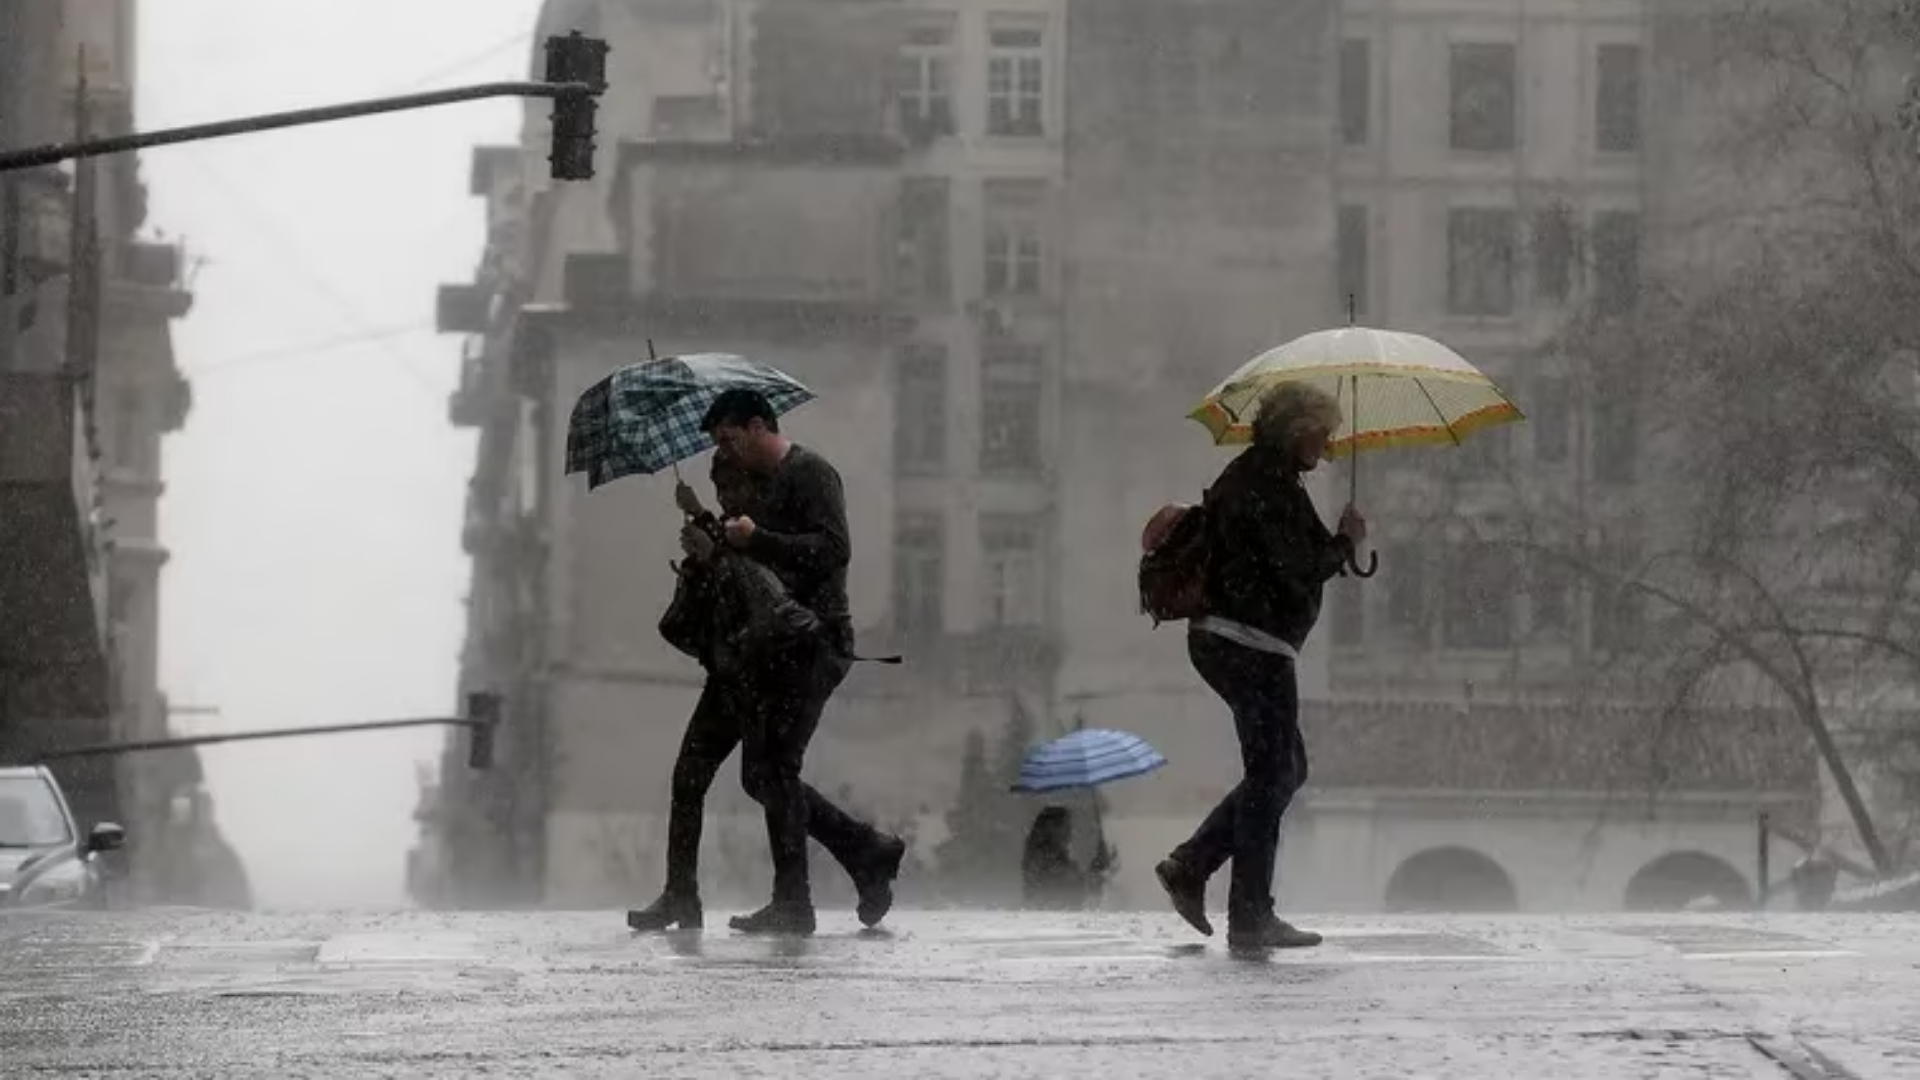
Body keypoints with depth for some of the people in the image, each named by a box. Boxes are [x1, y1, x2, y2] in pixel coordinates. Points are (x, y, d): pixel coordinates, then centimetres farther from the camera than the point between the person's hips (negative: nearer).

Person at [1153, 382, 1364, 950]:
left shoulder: (1245, 475, 18)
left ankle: (1189, 866, 12)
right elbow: (1299, 572, -20)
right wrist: (1345, 542, -5)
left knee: (1284, 769, 16)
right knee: (1272, 774, -5)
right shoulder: (1271, 487, -15)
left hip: (1218, 639, 11)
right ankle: (1250, 918, -4)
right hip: (1252, 643, -11)